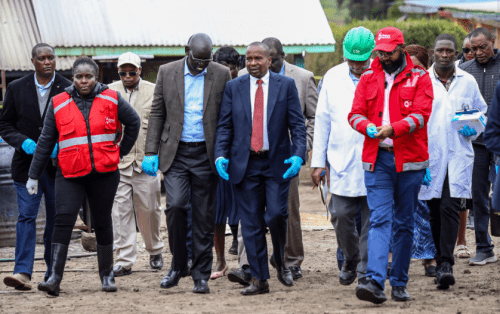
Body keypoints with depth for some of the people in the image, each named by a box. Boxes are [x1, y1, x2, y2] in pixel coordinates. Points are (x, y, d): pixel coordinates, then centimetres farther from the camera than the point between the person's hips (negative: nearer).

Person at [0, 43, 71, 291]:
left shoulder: (68, 89, 1)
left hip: (58, 165, 0)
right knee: (26, 216, -10)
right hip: (27, 163, 0)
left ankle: (53, 275, 16)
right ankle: (23, 273, -17)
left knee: (56, 221, 6)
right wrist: (23, 142, -11)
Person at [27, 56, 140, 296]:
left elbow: (133, 122, 18)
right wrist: (34, 175, 9)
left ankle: (107, 275, 22)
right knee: (63, 219, -14)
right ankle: (55, 278, -19)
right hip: (70, 173, -1)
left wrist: (121, 151, 15)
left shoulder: (111, 100, 3)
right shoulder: (59, 103, 4)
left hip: (104, 173, 1)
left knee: (102, 223, 8)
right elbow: (46, 141, 8)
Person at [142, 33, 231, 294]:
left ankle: (201, 275, 10)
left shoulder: (221, 75, 2)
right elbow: (157, 113, 6)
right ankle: (178, 265, 4)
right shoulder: (167, 72, 3)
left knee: (204, 216, 2)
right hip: (175, 153, 0)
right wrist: (151, 152, 0)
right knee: (176, 205, -14)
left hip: (206, 154, 0)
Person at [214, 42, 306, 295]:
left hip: (277, 163, -2)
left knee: (276, 215, -12)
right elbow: (224, 126, 7)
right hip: (245, 164, 2)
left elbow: (297, 124, 1)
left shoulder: (286, 85, 3)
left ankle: (281, 263, 15)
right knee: (251, 222, 1)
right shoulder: (233, 87, 8)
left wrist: (298, 155, -13)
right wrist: (220, 155, -7)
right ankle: (259, 279, 7)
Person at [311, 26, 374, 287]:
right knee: (342, 216, 1)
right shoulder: (332, 78, 8)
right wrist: (318, 161, 9)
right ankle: (350, 260, 24)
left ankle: (366, 271, 6)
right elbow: (322, 121, 12)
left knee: (371, 219, -2)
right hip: (342, 162, 2)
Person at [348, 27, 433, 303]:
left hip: (409, 160, -1)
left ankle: (399, 283, 15)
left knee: (404, 223, 6)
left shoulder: (419, 78, 3)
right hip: (377, 159, 1)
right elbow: (355, 114, 4)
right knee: (379, 220, -11)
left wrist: (393, 129, -25)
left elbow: (421, 114, -9)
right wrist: (369, 128, -19)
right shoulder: (368, 78, 11)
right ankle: (374, 281, -22)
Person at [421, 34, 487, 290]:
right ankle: (442, 261, 21)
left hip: (458, 155, -1)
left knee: (450, 207, -14)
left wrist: (473, 128, -3)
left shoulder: (468, 82, 8)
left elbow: (482, 112, 19)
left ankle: (445, 263, -18)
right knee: (435, 210, 6)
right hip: (430, 155, 1)